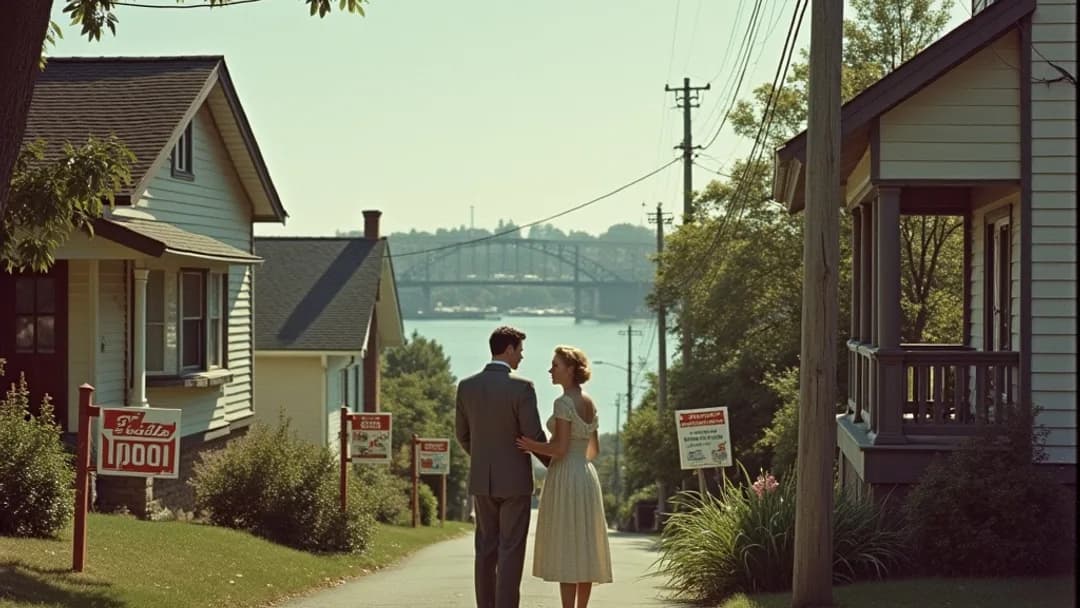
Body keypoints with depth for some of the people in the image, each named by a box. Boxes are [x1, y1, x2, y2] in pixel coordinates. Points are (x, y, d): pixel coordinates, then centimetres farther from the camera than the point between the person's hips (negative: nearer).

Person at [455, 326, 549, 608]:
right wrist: (553, 464, 7)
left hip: (481, 479, 5)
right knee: (510, 551, -1)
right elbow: (534, 436, -12)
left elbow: (463, 436, 9)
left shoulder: (466, 386, 2)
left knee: (486, 549, 10)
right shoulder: (522, 386, -14)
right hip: (514, 479, -5)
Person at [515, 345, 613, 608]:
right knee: (584, 549, 9)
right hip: (586, 476, 9)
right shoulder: (590, 403, 13)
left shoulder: (563, 402, -13)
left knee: (565, 551, -7)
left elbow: (560, 448, -18)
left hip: (565, 478, -9)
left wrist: (530, 446, -10)